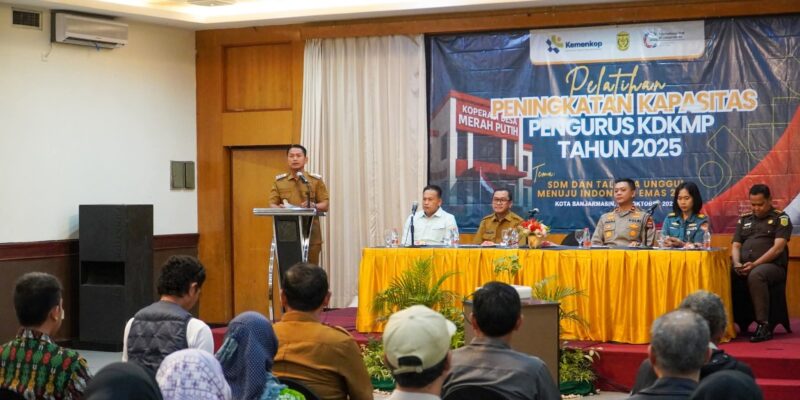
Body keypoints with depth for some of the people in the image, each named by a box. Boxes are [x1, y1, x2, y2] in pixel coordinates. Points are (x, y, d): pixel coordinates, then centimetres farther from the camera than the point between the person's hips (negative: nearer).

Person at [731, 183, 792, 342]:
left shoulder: (780, 218, 5)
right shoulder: (744, 219, 21)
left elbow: (778, 247, -7)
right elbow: (735, 246, 17)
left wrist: (755, 264, -18)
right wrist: (737, 264, -6)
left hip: (771, 266, -4)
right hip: (744, 267, 5)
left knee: (756, 275, -39)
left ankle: (764, 325, -34)